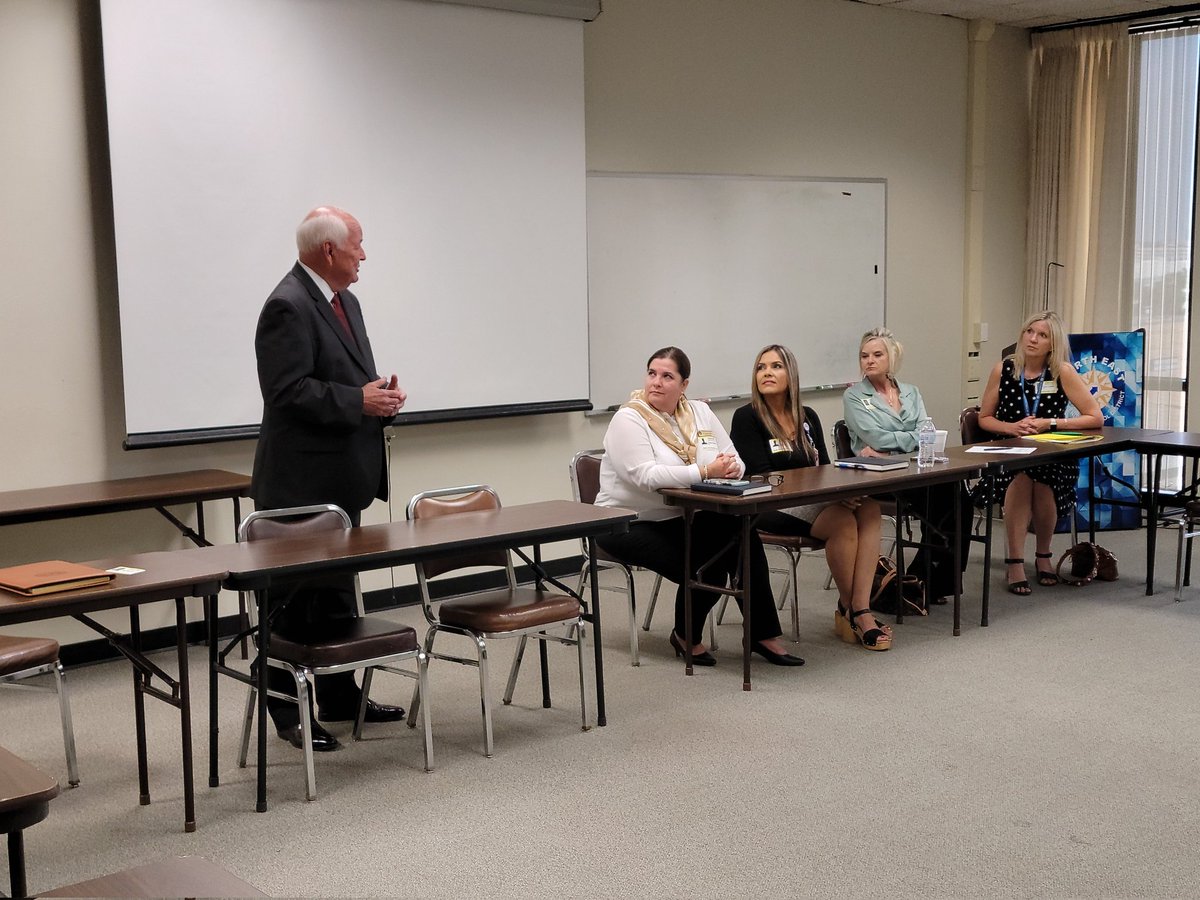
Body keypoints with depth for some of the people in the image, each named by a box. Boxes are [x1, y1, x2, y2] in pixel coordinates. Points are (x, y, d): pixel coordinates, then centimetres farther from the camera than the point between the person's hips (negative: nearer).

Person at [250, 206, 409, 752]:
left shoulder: (345, 301, 14)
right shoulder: (289, 306, -16)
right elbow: (289, 391, -24)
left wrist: (381, 392, 3)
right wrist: (359, 401, -22)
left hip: (341, 480, 10)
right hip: (301, 484, -10)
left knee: (339, 590, 17)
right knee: (297, 598, -1)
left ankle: (339, 696, 28)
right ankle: (289, 711, 9)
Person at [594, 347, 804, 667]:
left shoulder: (700, 412, 8)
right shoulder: (628, 420, -12)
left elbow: (734, 461, 5)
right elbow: (646, 476, -27)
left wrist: (731, 467, -21)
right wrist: (705, 472, -32)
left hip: (682, 518, 6)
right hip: (630, 523, -6)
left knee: (744, 538, -19)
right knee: (703, 568, -25)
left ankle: (764, 635, -8)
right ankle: (686, 636, 5)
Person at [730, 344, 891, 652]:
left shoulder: (808, 418, 15)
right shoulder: (746, 418, -3)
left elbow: (824, 468, 14)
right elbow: (760, 476, -13)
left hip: (812, 501, 6)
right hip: (769, 508, -6)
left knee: (869, 508, -24)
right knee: (843, 520, -30)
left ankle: (861, 609, -29)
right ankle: (847, 610, -11)